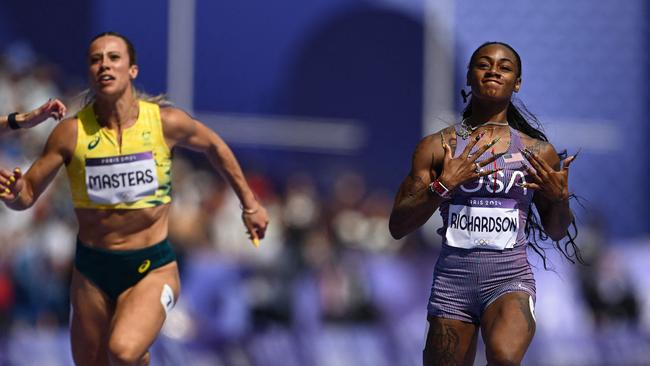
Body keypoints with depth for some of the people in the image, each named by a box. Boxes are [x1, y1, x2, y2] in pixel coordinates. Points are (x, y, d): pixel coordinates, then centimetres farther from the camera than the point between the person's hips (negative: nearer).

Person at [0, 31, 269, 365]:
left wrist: (249, 203, 21)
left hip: (153, 267, -2)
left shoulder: (167, 123, -6)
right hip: (92, 272, 2)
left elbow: (214, 146, 14)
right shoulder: (71, 133, -7)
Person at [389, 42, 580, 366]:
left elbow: (556, 231, 19)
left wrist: (560, 198, -3)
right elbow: (397, 226, 0)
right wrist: (442, 186, -14)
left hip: (511, 279, -1)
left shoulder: (537, 153, 8)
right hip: (452, 281, 1)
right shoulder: (437, 147, 4)